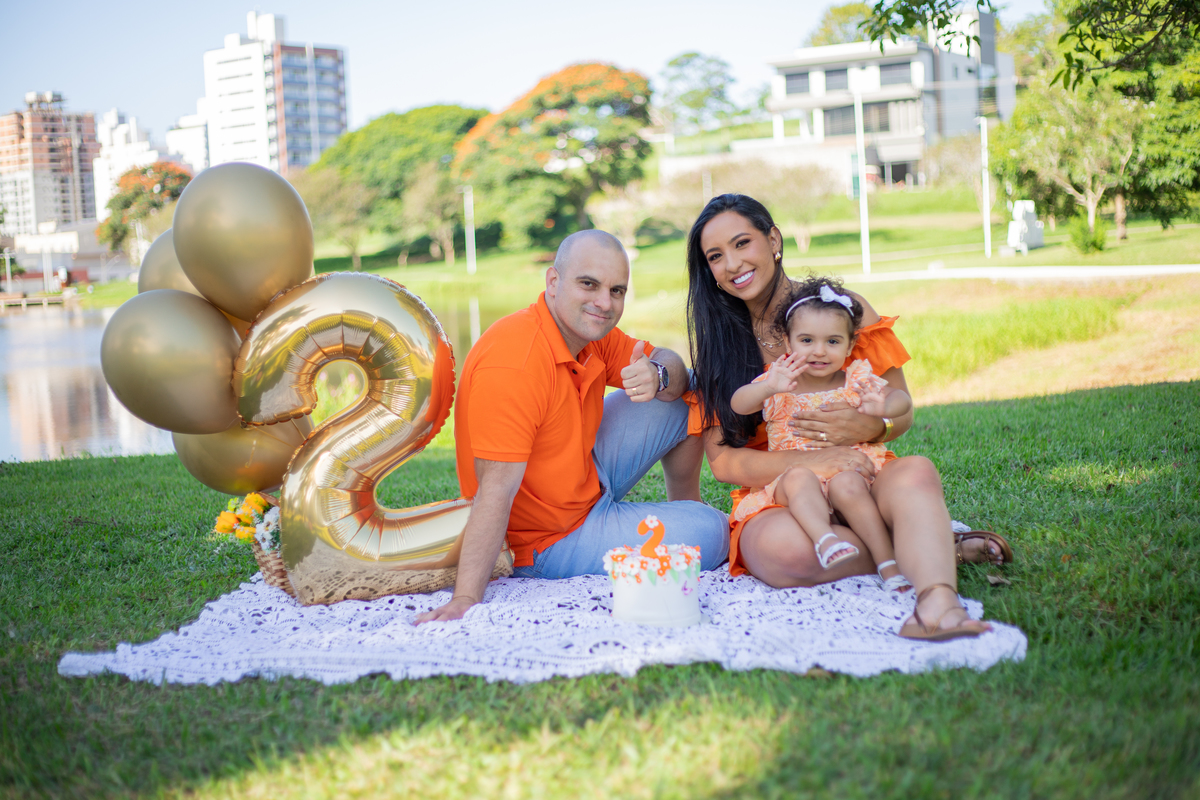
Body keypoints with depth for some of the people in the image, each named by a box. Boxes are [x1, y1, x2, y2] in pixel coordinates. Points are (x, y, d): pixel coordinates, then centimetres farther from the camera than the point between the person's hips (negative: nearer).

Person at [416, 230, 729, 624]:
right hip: (548, 541, -9)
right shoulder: (511, 365, -32)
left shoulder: (588, 328, -5)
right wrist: (466, 598, -41)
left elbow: (674, 368, 3)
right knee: (709, 533, -14)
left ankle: (683, 506, 34)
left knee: (682, 398, 11)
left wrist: (658, 376, -23)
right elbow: (497, 489, -36)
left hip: (588, 481, 9)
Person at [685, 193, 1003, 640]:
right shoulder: (716, 341, 7)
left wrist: (870, 427, -18)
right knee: (785, 547, -37)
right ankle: (933, 544, -20)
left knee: (916, 473, -35)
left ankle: (936, 603, -57)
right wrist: (812, 460, -19)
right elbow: (721, 459, -1)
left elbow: (901, 411, 9)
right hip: (773, 503, 0)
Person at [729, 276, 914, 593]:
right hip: (794, 481, 0)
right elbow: (738, 405, -13)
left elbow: (902, 399, 0)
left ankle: (888, 563, -32)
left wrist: (882, 407, -26)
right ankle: (824, 537, -49)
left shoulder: (856, 380, 7)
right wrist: (769, 387, -36)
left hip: (848, 468, 0)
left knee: (846, 485, -33)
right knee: (798, 476, -33)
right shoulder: (779, 383, 4)